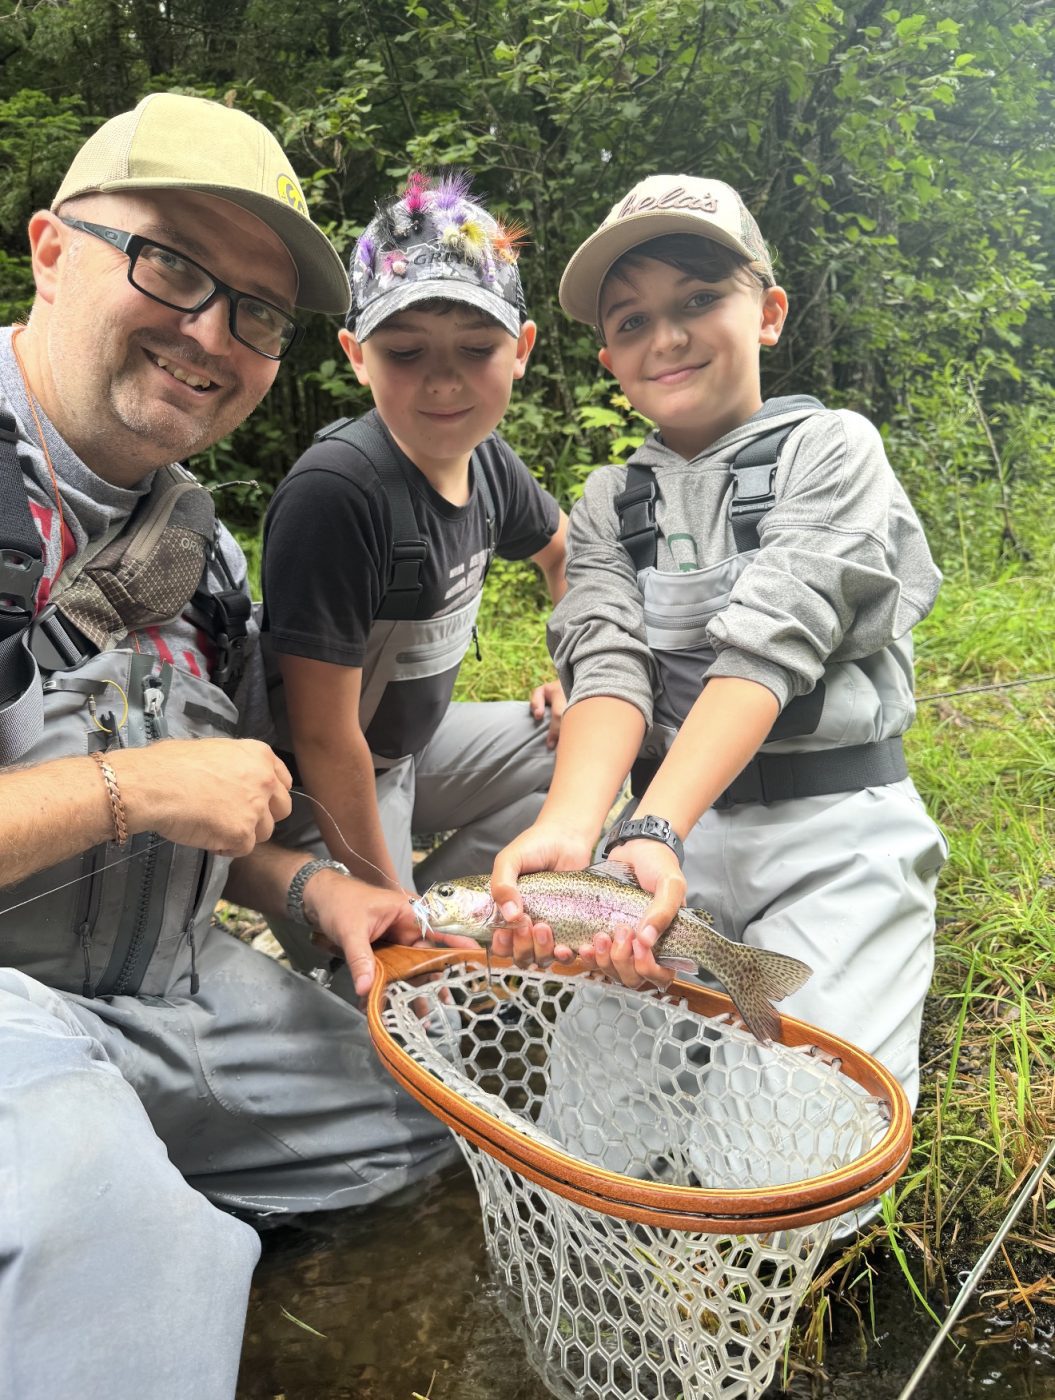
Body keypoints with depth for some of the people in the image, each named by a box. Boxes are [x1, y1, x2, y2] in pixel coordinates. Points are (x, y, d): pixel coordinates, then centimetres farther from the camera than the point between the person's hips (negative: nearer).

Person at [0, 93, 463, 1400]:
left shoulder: (198, 543, 10)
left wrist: (307, 888, 1)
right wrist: (126, 788, -21)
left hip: (174, 989, 8)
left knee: (426, 1106, 13)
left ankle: (119, 1211, 11)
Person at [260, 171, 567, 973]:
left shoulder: (485, 458, -7)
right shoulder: (337, 492, -30)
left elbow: (565, 551, 18)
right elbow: (323, 738, -27)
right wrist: (387, 903, -18)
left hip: (412, 744, 8)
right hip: (325, 789, -7)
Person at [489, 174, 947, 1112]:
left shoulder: (832, 448, -2)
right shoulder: (609, 502, 9)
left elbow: (767, 644, -17)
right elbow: (610, 664, -7)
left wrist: (652, 829, -30)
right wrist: (572, 825, -27)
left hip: (835, 833, -3)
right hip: (670, 822, 4)